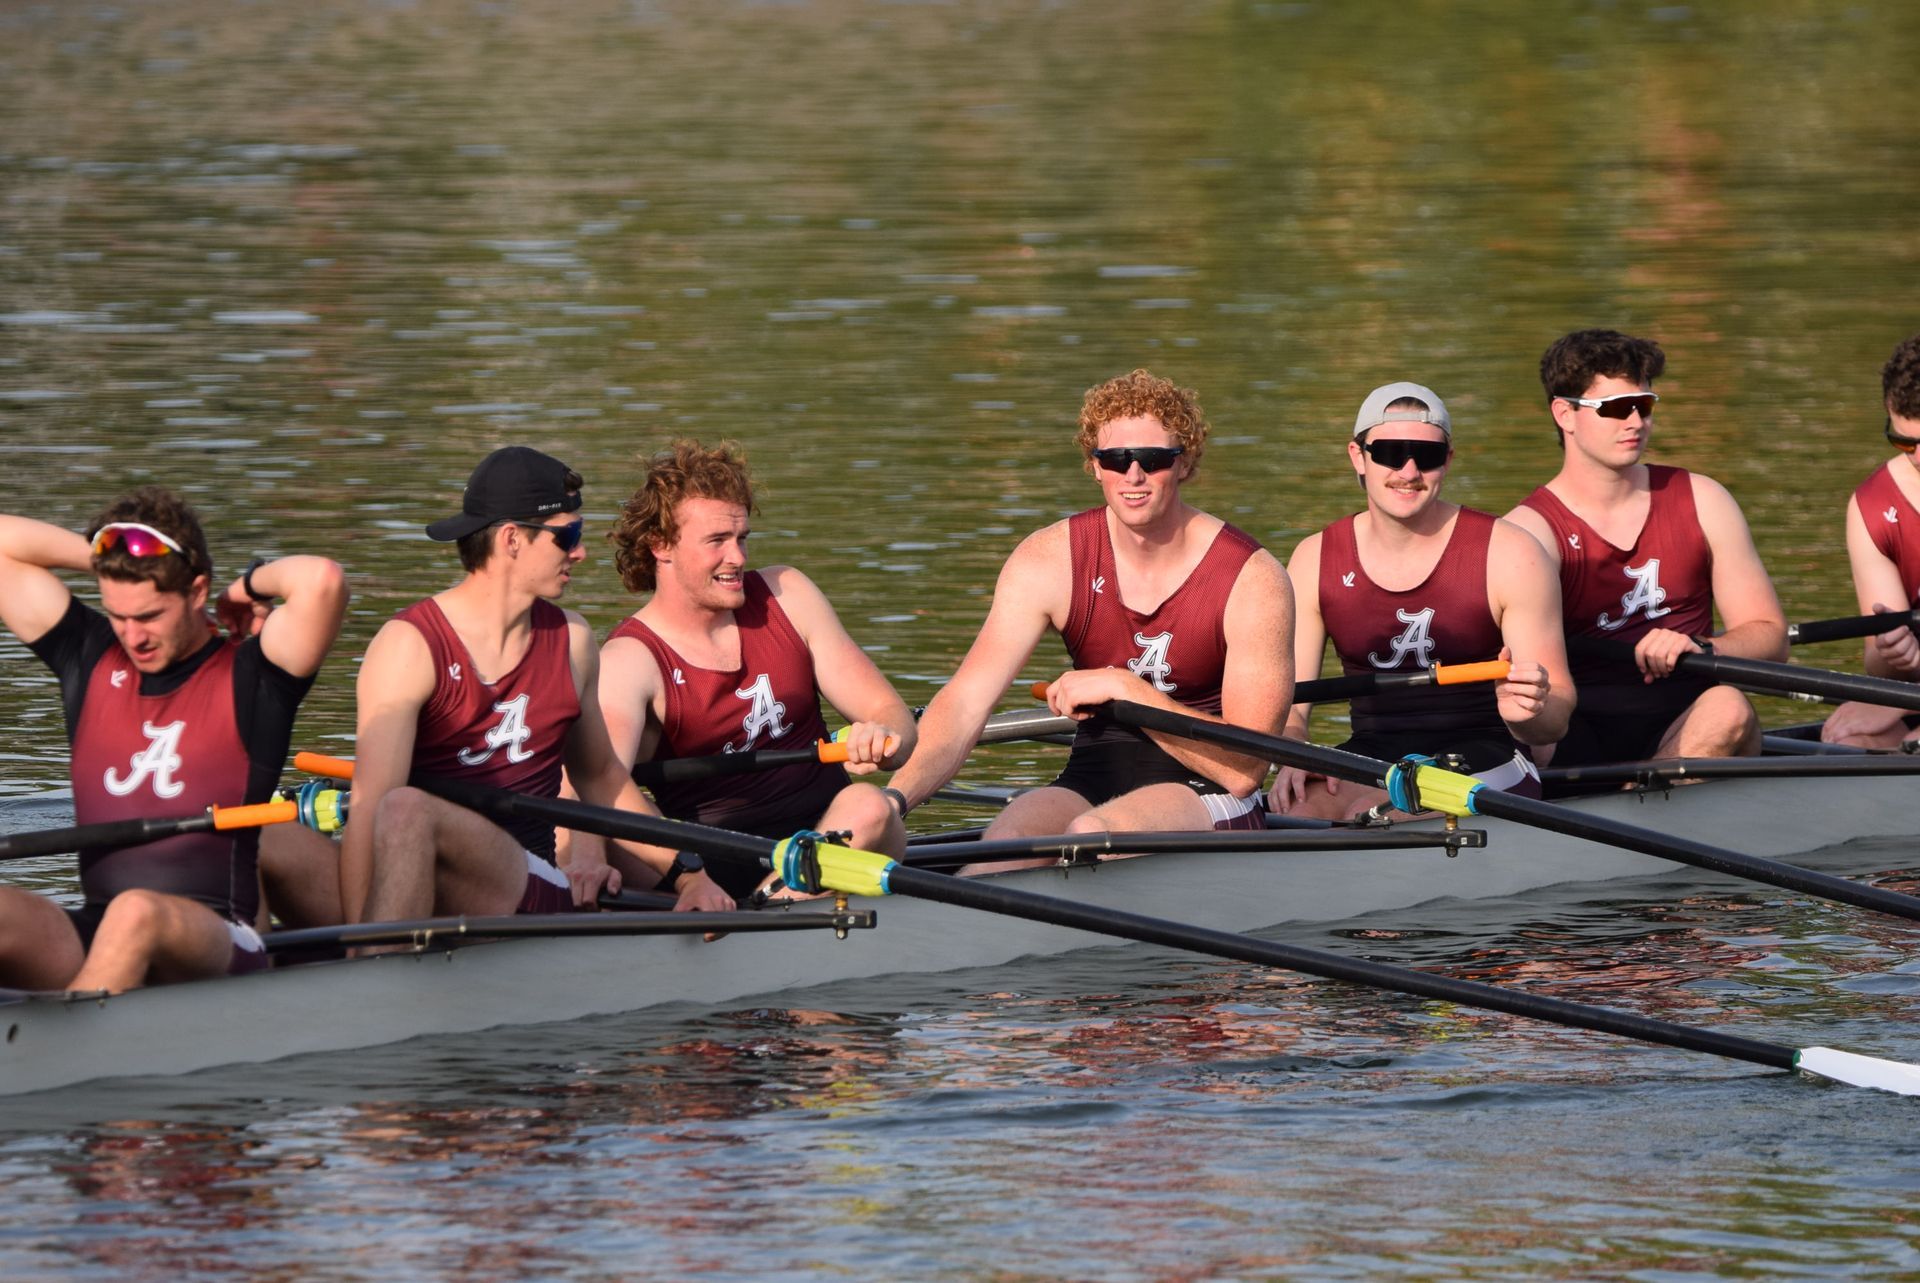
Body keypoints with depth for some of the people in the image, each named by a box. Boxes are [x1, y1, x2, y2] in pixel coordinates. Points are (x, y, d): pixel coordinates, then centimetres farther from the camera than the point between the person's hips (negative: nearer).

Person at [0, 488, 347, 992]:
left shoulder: (246, 679, 4)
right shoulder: (92, 662, 18)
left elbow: (322, 581, -15)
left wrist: (250, 586, 4)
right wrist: (114, 561, 17)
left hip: (210, 937, -4)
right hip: (90, 934, 4)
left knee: (136, 914, -40)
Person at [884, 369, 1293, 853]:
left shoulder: (1253, 580, -11)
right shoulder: (1049, 562, -3)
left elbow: (1244, 769, -15)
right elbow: (963, 703, -12)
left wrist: (1122, 687, -19)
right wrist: (891, 800, -30)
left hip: (1206, 795, -3)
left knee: (1092, 832, -36)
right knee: (1007, 837, -33)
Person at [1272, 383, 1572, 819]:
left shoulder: (1508, 555, -5)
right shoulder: (1315, 562, 5)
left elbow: (1555, 717, -6)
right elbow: (1284, 705, 4)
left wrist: (1527, 711, -31)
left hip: (1484, 763, -4)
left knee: (1371, 813, -36)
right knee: (1293, 807, -31)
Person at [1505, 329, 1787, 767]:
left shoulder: (1701, 502, 13)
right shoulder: (1530, 529, 3)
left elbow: (1769, 636, 9)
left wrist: (1697, 648, -14)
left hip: (1682, 725, 3)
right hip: (1581, 736, -3)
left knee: (1727, 707, -33)